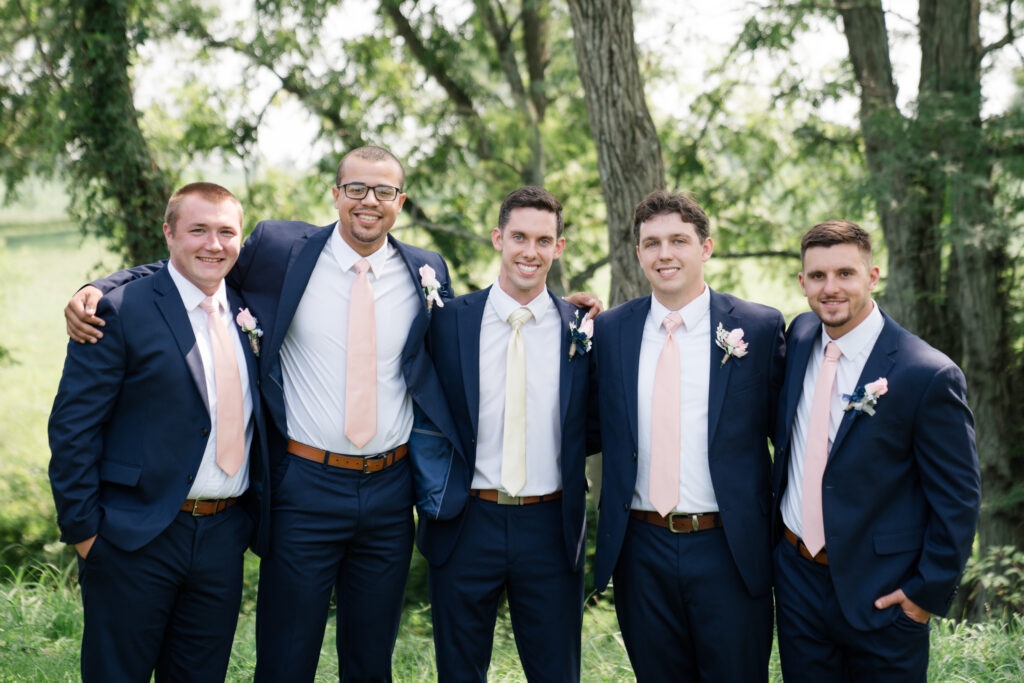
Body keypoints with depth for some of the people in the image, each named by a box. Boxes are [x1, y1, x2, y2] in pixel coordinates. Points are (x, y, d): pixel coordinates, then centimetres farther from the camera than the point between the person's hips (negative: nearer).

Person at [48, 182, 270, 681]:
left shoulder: (247, 314, 9)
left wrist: (255, 518, 10)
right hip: (137, 540, -5)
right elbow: (72, 428, -10)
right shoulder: (121, 312, -9)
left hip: (224, 537, 5)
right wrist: (83, 528, -12)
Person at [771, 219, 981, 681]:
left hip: (881, 593, -5)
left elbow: (957, 498, -11)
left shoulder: (929, 376, -17)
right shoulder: (800, 335, 1)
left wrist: (929, 591, -11)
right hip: (796, 578, 5)